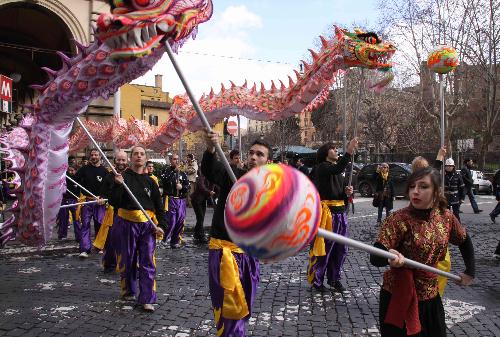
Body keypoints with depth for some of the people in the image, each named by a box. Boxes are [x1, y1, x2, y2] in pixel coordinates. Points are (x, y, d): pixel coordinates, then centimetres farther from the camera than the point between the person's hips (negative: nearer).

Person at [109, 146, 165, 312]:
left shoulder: (150, 181, 9)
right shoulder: (123, 177, 0)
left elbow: (159, 205, 10)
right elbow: (114, 203, -8)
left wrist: (161, 225, -1)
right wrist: (117, 185, -22)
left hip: (147, 225, 2)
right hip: (126, 224, -2)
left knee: (148, 263, -2)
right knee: (127, 260, 11)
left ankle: (147, 299, 3)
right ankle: (128, 292, 33)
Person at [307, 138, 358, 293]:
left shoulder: (337, 171, 19)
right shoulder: (322, 167, -8)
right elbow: (338, 169, -29)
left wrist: (347, 192, 4)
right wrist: (349, 151, -34)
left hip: (340, 212, 8)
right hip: (326, 212, -8)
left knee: (341, 248, 11)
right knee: (324, 247, -1)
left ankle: (334, 278, 25)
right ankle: (316, 280, 13)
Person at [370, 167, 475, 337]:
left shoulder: (446, 217, -4)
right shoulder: (399, 219, -19)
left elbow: (464, 241, 17)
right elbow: (375, 257, -29)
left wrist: (470, 271, 14)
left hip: (431, 297, 5)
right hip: (399, 298, -5)